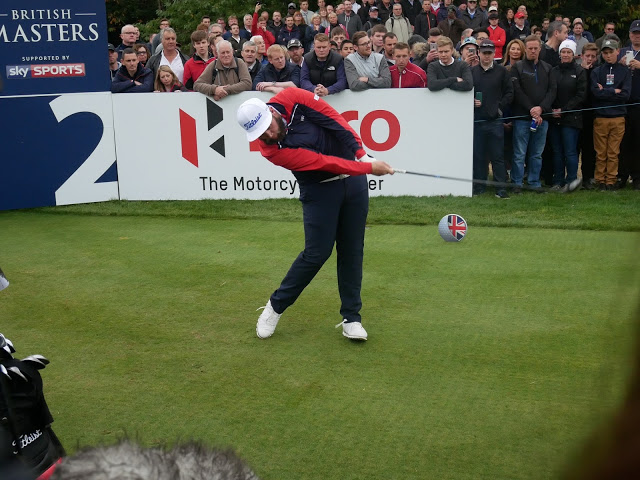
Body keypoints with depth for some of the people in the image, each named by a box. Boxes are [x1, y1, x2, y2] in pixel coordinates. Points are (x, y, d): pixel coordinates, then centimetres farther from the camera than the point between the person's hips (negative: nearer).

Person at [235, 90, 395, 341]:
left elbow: (335, 120, -8)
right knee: (317, 253, -8)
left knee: (352, 251, 3)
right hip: (319, 189, -4)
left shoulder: (292, 98, -14)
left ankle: (351, 317, 12)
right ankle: (275, 306, 13)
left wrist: (362, 155, -15)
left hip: (353, 178, 4)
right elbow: (324, 162, -24)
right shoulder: (272, 150, -23)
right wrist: (369, 168, -24)